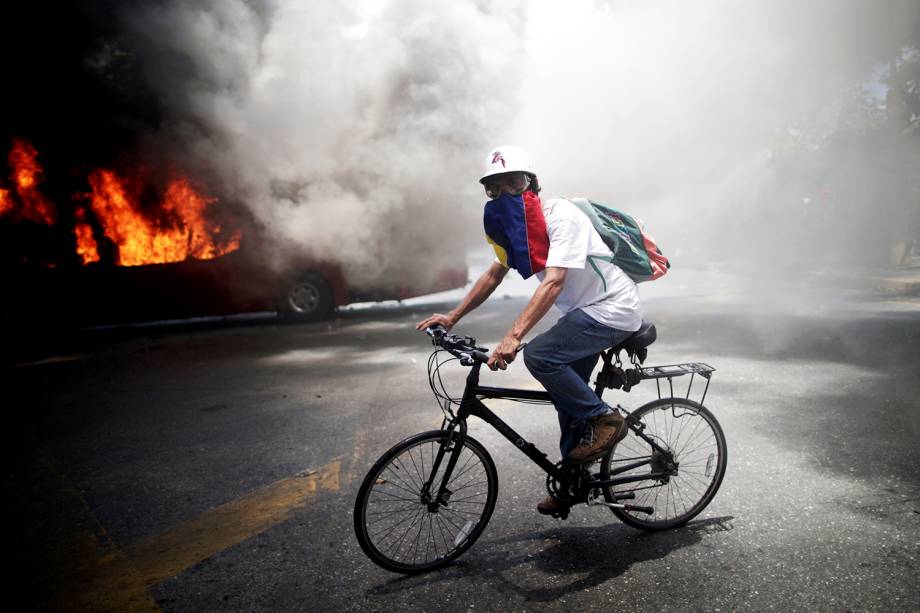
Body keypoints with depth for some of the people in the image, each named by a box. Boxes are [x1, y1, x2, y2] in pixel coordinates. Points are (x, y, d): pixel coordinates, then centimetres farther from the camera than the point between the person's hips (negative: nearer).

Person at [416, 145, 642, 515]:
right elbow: (494, 274, 12)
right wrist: (452, 316, 5)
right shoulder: (514, 225, 3)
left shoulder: (562, 217, -23)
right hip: (584, 312, 9)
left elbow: (553, 282, -34)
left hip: (612, 309, -9)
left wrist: (513, 336, -43)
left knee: (539, 355, -25)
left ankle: (606, 419, -7)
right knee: (567, 391, 10)